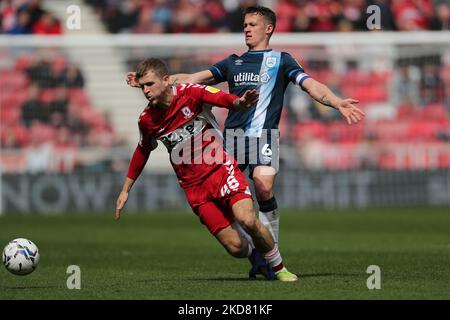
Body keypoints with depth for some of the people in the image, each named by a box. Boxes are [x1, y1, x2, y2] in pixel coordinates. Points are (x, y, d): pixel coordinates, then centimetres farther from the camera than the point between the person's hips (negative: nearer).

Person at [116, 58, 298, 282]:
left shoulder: (190, 93, -8)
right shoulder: (147, 120, 2)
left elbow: (224, 99, -24)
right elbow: (142, 152, 21)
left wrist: (240, 102, -48)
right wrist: (125, 190, 24)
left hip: (221, 169, -2)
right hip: (194, 186, 2)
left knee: (247, 219, -27)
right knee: (236, 247, -11)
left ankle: (279, 268, -4)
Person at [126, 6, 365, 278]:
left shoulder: (281, 61, 10)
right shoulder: (233, 63, 22)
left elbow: (311, 85, -2)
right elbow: (192, 79, 21)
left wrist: (337, 103, -20)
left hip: (264, 134, -4)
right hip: (233, 134, 4)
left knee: (263, 185, -24)